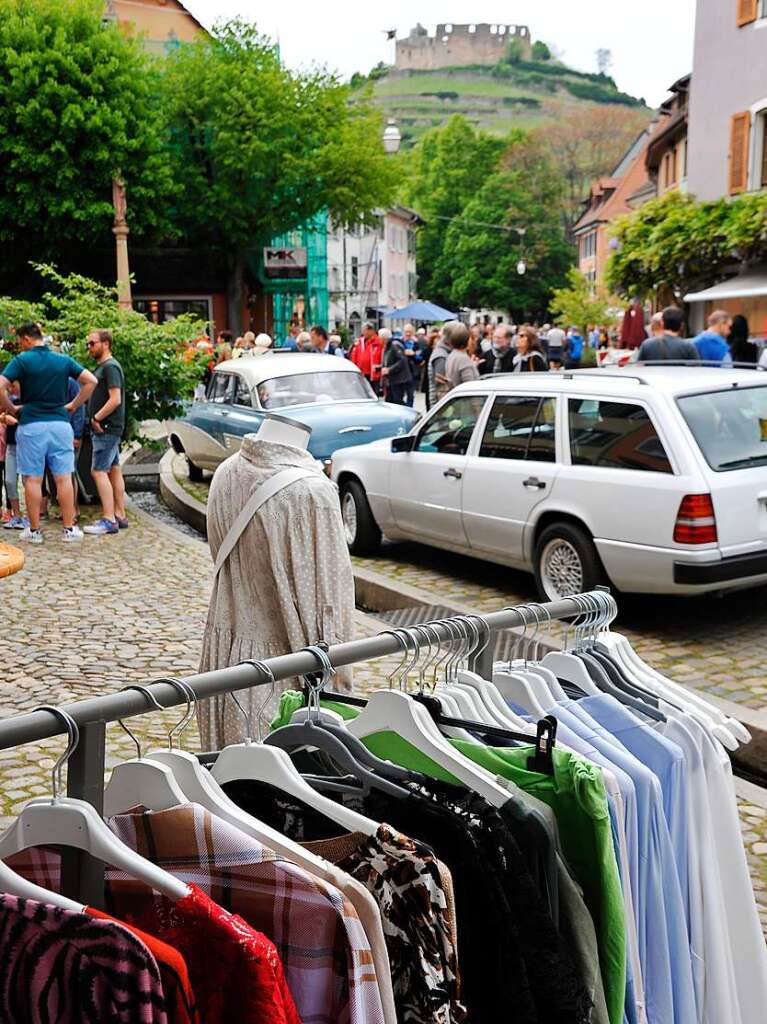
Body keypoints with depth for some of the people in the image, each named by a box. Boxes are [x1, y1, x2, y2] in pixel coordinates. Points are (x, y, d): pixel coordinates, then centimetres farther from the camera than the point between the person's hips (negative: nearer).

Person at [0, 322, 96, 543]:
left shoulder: (21, 360, -4)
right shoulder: (63, 360, 6)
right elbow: (91, 381, 4)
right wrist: (73, 405, 8)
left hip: (31, 426, -2)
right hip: (60, 424, 3)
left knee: (33, 479, 4)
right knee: (63, 478, 5)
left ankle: (34, 530, 10)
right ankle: (69, 528, 9)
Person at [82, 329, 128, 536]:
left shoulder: (110, 367, -13)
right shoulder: (102, 366, 18)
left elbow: (115, 400, -22)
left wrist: (96, 418, -16)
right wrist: (96, 419, 12)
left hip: (106, 429, -10)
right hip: (106, 429, 10)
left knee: (99, 472, -12)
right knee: (114, 470, 11)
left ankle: (108, 520, -13)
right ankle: (120, 516, 16)